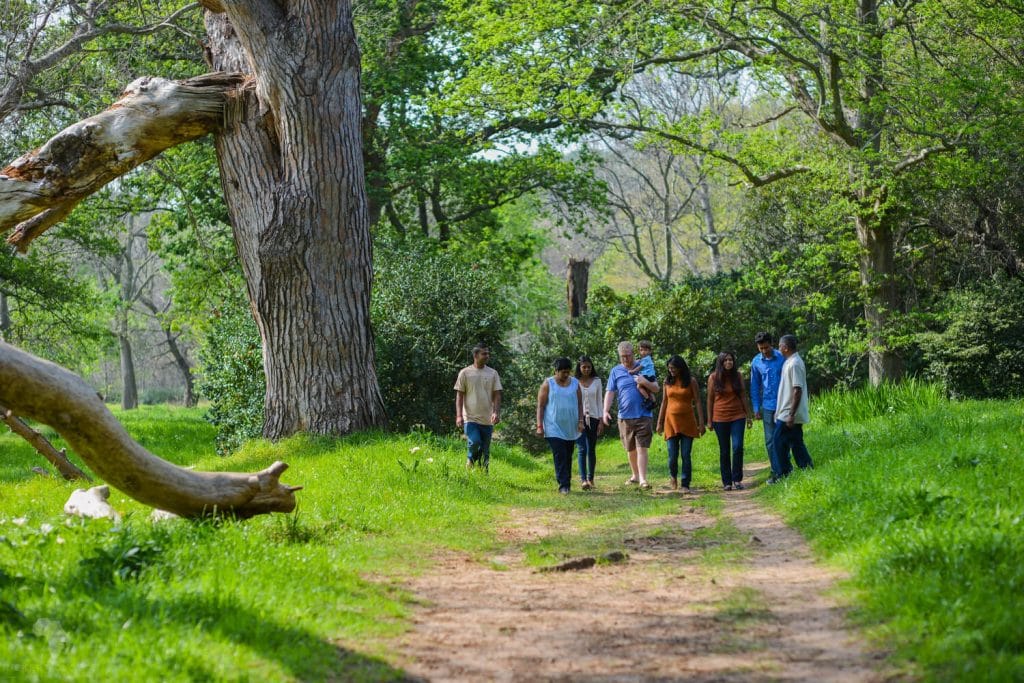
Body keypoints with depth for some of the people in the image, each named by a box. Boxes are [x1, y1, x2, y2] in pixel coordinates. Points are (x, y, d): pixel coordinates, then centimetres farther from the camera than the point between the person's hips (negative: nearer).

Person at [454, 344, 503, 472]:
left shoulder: (493, 373, 7)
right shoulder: (465, 373, 1)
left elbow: (497, 395, 4)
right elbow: (459, 395, 1)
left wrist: (496, 412, -12)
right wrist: (459, 416, -8)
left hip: (487, 419, 3)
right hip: (470, 418, -3)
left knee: (485, 451, 5)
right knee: (474, 443, -22)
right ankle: (471, 460, 8)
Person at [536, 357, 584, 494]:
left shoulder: (575, 383, 8)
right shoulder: (548, 384, -2)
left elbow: (579, 404, 12)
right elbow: (540, 406, -3)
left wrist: (580, 421, 1)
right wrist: (539, 425, -9)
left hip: (570, 427, 4)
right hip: (554, 428, -4)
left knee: (568, 457, 9)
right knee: (560, 456, -13)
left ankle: (567, 483, 18)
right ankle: (563, 486, -16)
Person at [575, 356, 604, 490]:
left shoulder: (596, 381, 6)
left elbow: (599, 402, 8)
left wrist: (601, 421, 2)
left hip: (593, 418, 2)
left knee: (591, 450, 7)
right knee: (582, 449, -14)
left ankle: (591, 478, 17)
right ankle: (583, 479, -20)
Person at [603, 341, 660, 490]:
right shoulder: (616, 371, 6)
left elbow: (657, 389, 6)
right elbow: (610, 392, 2)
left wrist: (646, 382, -15)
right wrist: (606, 411, -11)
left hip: (643, 415, -2)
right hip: (625, 416, 2)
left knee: (642, 448, -10)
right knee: (630, 449, 13)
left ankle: (643, 479, -13)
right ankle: (635, 475, 29)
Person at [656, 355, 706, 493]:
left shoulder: (691, 381, -1)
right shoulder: (668, 381, 6)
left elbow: (698, 402, -3)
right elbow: (664, 402, 11)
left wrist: (701, 423, -8)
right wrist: (659, 423, 9)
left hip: (687, 422, -2)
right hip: (671, 421, 2)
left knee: (686, 455, -3)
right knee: (672, 455, -3)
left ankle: (685, 485, 5)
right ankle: (673, 476, 26)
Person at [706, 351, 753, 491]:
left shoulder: (738, 376, 3)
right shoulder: (713, 378, -1)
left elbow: (743, 396, 9)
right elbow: (710, 399, 2)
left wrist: (748, 416, 8)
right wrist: (709, 420, 1)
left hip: (737, 417, 1)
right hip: (720, 419, -1)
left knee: (738, 447, -12)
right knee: (724, 451, 5)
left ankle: (737, 479, -1)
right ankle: (727, 482, 12)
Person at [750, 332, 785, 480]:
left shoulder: (782, 358, -6)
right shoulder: (756, 362, 4)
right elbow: (754, 386, 11)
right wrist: (756, 408, 7)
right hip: (767, 406, 3)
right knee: (770, 441, 6)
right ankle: (776, 473, 14)